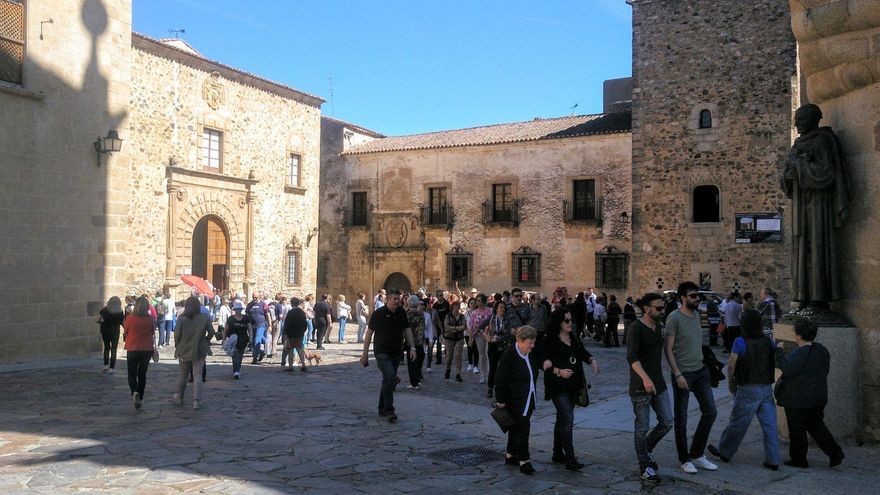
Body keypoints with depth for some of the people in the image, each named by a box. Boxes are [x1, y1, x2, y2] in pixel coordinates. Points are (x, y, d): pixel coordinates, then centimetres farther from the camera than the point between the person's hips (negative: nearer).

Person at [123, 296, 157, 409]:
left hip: (132, 350, -2)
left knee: (132, 374, 9)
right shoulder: (150, 319, -6)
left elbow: (125, 333, -1)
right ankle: (140, 398, 20)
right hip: (147, 350, 2)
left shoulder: (130, 318, -12)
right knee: (142, 374, 15)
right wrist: (154, 348, 18)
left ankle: (134, 392, -16)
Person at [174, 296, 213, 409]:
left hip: (184, 351, 0)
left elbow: (177, 334, -9)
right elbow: (211, 332, -5)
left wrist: (177, 346, 6)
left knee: (183, 376, 16)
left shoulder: (182, 318, -9)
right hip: (199, 351, 0)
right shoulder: (205, 318, -5)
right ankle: (196, 401, -3)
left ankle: (179, 398, 31)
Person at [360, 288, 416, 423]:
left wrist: (412, 347, 1)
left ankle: (382, 410, 23)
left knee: (389, 381, 11)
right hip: (382, 352, -5)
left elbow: (407, 330, 13)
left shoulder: (401, 313, 6)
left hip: (396, 353, 6)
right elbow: (369, 333, -4)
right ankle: (389, 411, -16)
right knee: (390, 378, -20)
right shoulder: (378, 313, -8)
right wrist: (365, 354, -4)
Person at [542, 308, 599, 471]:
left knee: (562, 419, 16)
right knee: (567, 419, -13)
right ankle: (570, 459, -11)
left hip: (573, 385, 8)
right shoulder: (550, 341, -13)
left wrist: (592, 360, 4)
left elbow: (582, 352, 22)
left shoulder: (574, 338, 9)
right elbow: (543, 364, -13)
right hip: (558, 387, -7)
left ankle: (558, 453, 26)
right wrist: (559, 371, -23)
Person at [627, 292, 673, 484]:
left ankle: (646, 450, 29)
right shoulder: (635, 328, -15)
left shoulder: (659, 327, 10)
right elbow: (632, 357, -27)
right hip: (641, 387, -7)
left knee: (667, 422, 6)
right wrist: (645, 378, -40)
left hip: (659, 384, 7)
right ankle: (645, 467, 14)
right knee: (642, 427, 2)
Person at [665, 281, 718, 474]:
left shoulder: (696, 314, 8)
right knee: (681, 418, 3)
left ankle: (697, 454, 22)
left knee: (710, 412, 9)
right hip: (683, 374, -7)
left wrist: (703, 364, 15)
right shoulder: (674, 318, -14)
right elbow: (668, 349, -16)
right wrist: (678, 374, -20)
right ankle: (685, 459, 17)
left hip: (700, 371, 7)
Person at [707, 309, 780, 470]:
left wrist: (731, 382, 5)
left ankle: (724, 452, 23)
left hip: (748, 390, -5)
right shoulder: (768, 341, 2)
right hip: (767, 389, 5)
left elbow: (731, 366, -11)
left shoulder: (740, 342, -12)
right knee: (769, 425, 7)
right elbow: (776, 363, 6)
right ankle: (773, 460, 10)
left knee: (737, 423, 8)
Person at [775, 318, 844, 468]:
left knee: (797, 430, 5)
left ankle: (798, 459, 15)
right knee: (816, 426, 20)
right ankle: (835, 453, 13)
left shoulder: (800, 354, -23)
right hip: (818, 398, 8)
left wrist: (779, 352, -18)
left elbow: (787, 368, -27)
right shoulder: (822, 350, 4)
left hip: (798, 400, -8)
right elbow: (826, 370, 13)